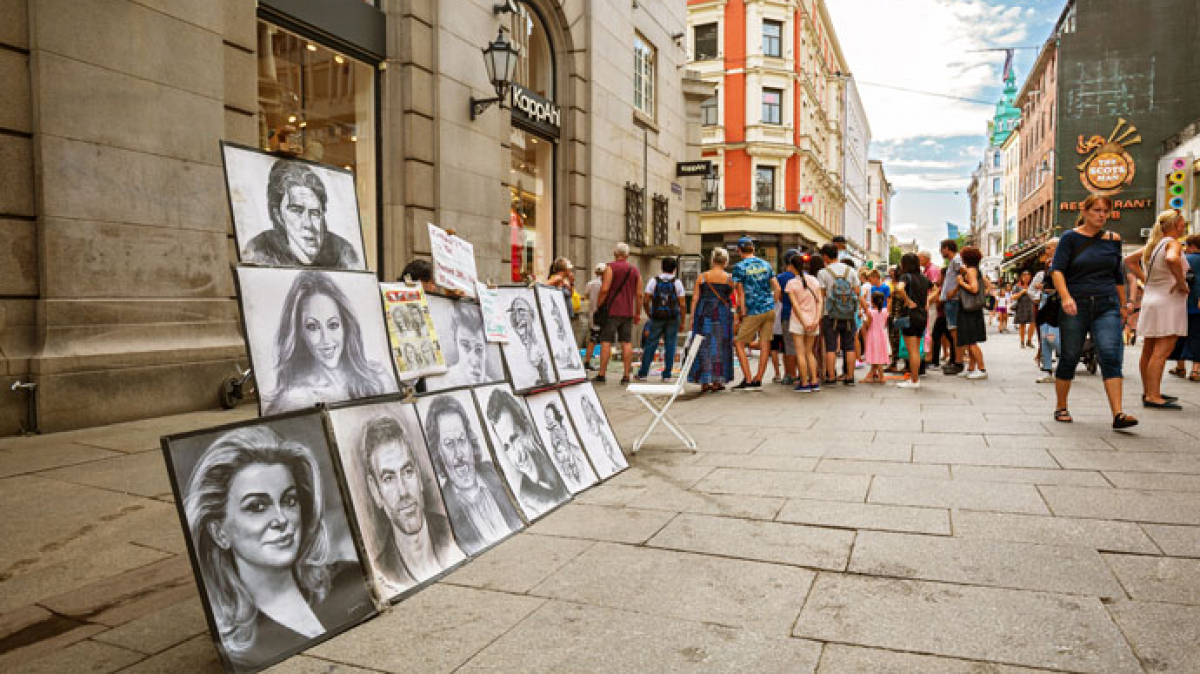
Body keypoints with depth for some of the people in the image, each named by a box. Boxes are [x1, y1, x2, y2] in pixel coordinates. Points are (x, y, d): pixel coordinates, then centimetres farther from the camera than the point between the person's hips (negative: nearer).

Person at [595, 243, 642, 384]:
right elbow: (639, 294, 9)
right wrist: (638, 313, 15)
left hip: (611, 311, -4)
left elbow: (605, 289, -13)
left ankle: (602, 375, -4)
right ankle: (626, 375, 3)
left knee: (606, 342, -2)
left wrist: (598, 305, -4)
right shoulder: (635, 270, 11)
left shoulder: (611, 267, -3)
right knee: (626, 343, 5)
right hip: (628, 312, 4)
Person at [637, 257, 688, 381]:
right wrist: (683, 322, 4)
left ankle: (643, 373, 8)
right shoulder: (677, 283, 0)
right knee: (670, 346, 6)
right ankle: (667, 375, 7)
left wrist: (649, 315, 13)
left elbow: (645, 301, -2)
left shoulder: (654, 281, 1)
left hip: (656, 317, 0)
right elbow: (683, 304, -3)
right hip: (673, 319, 0)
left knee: (650, 345, 6)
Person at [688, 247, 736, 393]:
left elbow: (695, 299, 2)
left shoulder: (701, 277, 2)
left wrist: (692, 317, 6)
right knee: (720, 346, 8)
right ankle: (717, 381, 9)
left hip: (704, 314, 1)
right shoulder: (729, 278, 0)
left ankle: (704, 382, 4)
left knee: (704, 346, 6)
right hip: (722, 315, -1)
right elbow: (733, 299, 2)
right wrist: (736, 315, 15)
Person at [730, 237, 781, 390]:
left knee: (739, 343, 4)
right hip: (769, 310, 6)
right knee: (765, 344, 6)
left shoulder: (739, 267, -5)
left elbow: (741, 292, -8)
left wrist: (743, 312, -4)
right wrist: (773, 304, 17)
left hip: (753, 312, -5)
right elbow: (777, 288, 9)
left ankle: (748, 380, 0)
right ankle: (758, 381, 11)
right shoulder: (765, 264, 11)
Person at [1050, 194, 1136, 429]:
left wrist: (1123, 305, 22)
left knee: (1111, 356, -11)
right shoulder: (1070, 238, 0)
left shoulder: (1112, 240, 12)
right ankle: (1061, 408, 20)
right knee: (1069, 358, 4)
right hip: (1075, 307, -3)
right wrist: (1065, 297, -26)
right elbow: (1057, 270, -11)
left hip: (1107, 306, 3)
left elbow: (1118, 276, 21)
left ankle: (1118, 414, -16)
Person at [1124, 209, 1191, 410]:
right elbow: (1172, 259, -34)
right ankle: (1153, 396, -14)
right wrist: (1181, 282, -21)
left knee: (1149, 350, 14)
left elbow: (1130, 260, 23)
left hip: (1150, 298, 9)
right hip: (1168, 302, -9)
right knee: (1162, 351, -11)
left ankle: (1148, 391, 23)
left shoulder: (1152, 244, 12)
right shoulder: (1173, 243, -12)